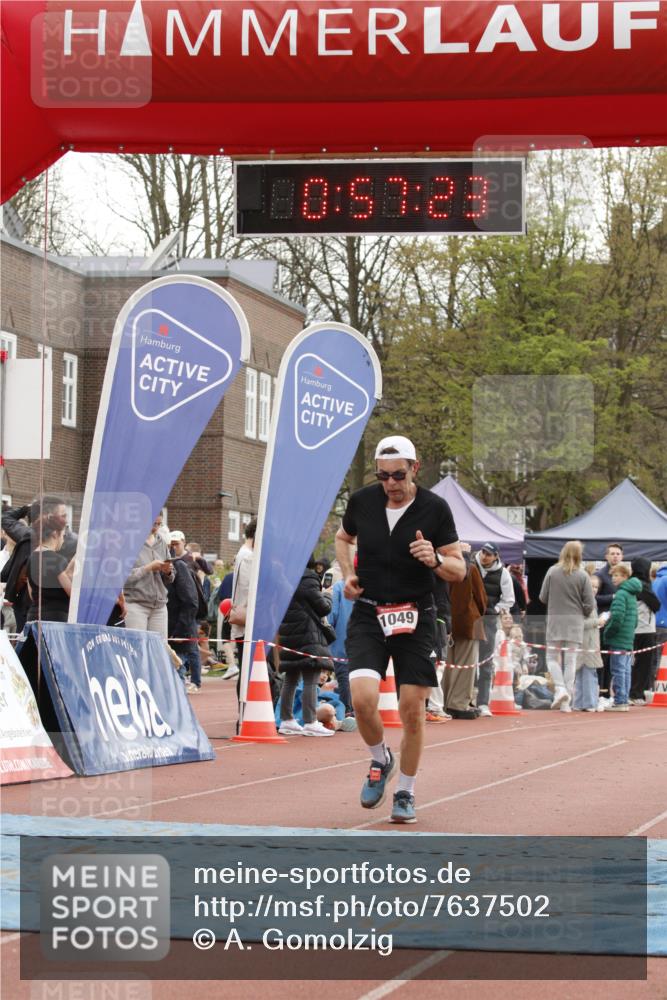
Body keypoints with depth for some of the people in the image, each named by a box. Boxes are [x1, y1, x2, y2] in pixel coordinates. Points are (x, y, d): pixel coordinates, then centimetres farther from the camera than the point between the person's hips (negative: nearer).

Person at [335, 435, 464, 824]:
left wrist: (435, 560, -24)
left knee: (413, 709, -1)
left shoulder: (435, 508, -7)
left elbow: (459, 569, -2)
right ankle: (380, 761, 14)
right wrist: (348, 574, 4)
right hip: (368, 614, 1)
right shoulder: (362, 500, -1)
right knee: (363, 698, -17)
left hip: (416, 618, -1)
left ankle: (406, 794, 17)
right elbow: (343, 537, 21)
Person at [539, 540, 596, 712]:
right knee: (570, 661, 6)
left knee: (553, 657, 11)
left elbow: (543, 597, 0)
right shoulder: (582, 575, -6)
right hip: (575, 622, 0)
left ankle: (560, 688, -11)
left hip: (555, 620, 0)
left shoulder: (552, 572, -5)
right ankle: (566, 701, 6)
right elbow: (590, 604, -4)